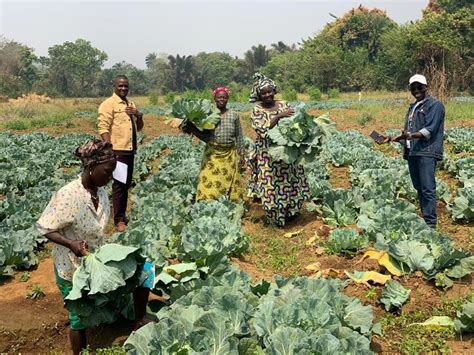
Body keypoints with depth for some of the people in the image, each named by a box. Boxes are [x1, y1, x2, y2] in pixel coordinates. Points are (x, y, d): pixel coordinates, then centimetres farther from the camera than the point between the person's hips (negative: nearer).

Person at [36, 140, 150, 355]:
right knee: (79, 318, 11)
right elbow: (44, 228, -19)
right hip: (72, 268, -6)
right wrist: (71, 244, -32)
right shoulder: (67, 195, -27)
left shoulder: (100, 192, -6)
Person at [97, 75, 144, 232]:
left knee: (126, 184, 14)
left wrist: (138, 115, 1)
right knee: (119, 184, -7)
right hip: (117, 150, -8)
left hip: (130, 150, 8)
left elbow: (139, 127, 22)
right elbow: (103, 128, -14)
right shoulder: (108, 104, -6)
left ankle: (123, 215, 26)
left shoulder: (131, 104, 18)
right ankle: (119, 220, 0)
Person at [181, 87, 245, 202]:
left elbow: (239, 136, 8)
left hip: (230, 155, 1)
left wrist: (242, 154, 5)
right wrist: (193, 130, -14)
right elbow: (205, 137, 2)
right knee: (210, 183, -5)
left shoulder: (234, 115, 4)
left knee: (229, 182, 5)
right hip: (212, 154, -1)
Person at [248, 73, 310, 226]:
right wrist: (279, 116, -27)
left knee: (291, 182, 11)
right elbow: (263, 129, -19)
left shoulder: (284, 104, 5)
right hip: (268, 156, -3)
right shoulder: (257, 111, -5)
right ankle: (275, 217, 19)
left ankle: (290, 212, 30)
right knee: (272, 186, 2)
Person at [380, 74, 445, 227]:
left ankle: (430, 223, -7)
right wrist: (393, 138, 12)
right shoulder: (413, 107, 22)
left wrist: (410, 135, -28)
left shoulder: (434, 105, -3)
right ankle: (425, 218, 20)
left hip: (427, 152, -8)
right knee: (419, 187, 11)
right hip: (412, 152, 8)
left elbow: (429, 130, -15)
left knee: (428, 189, -10)